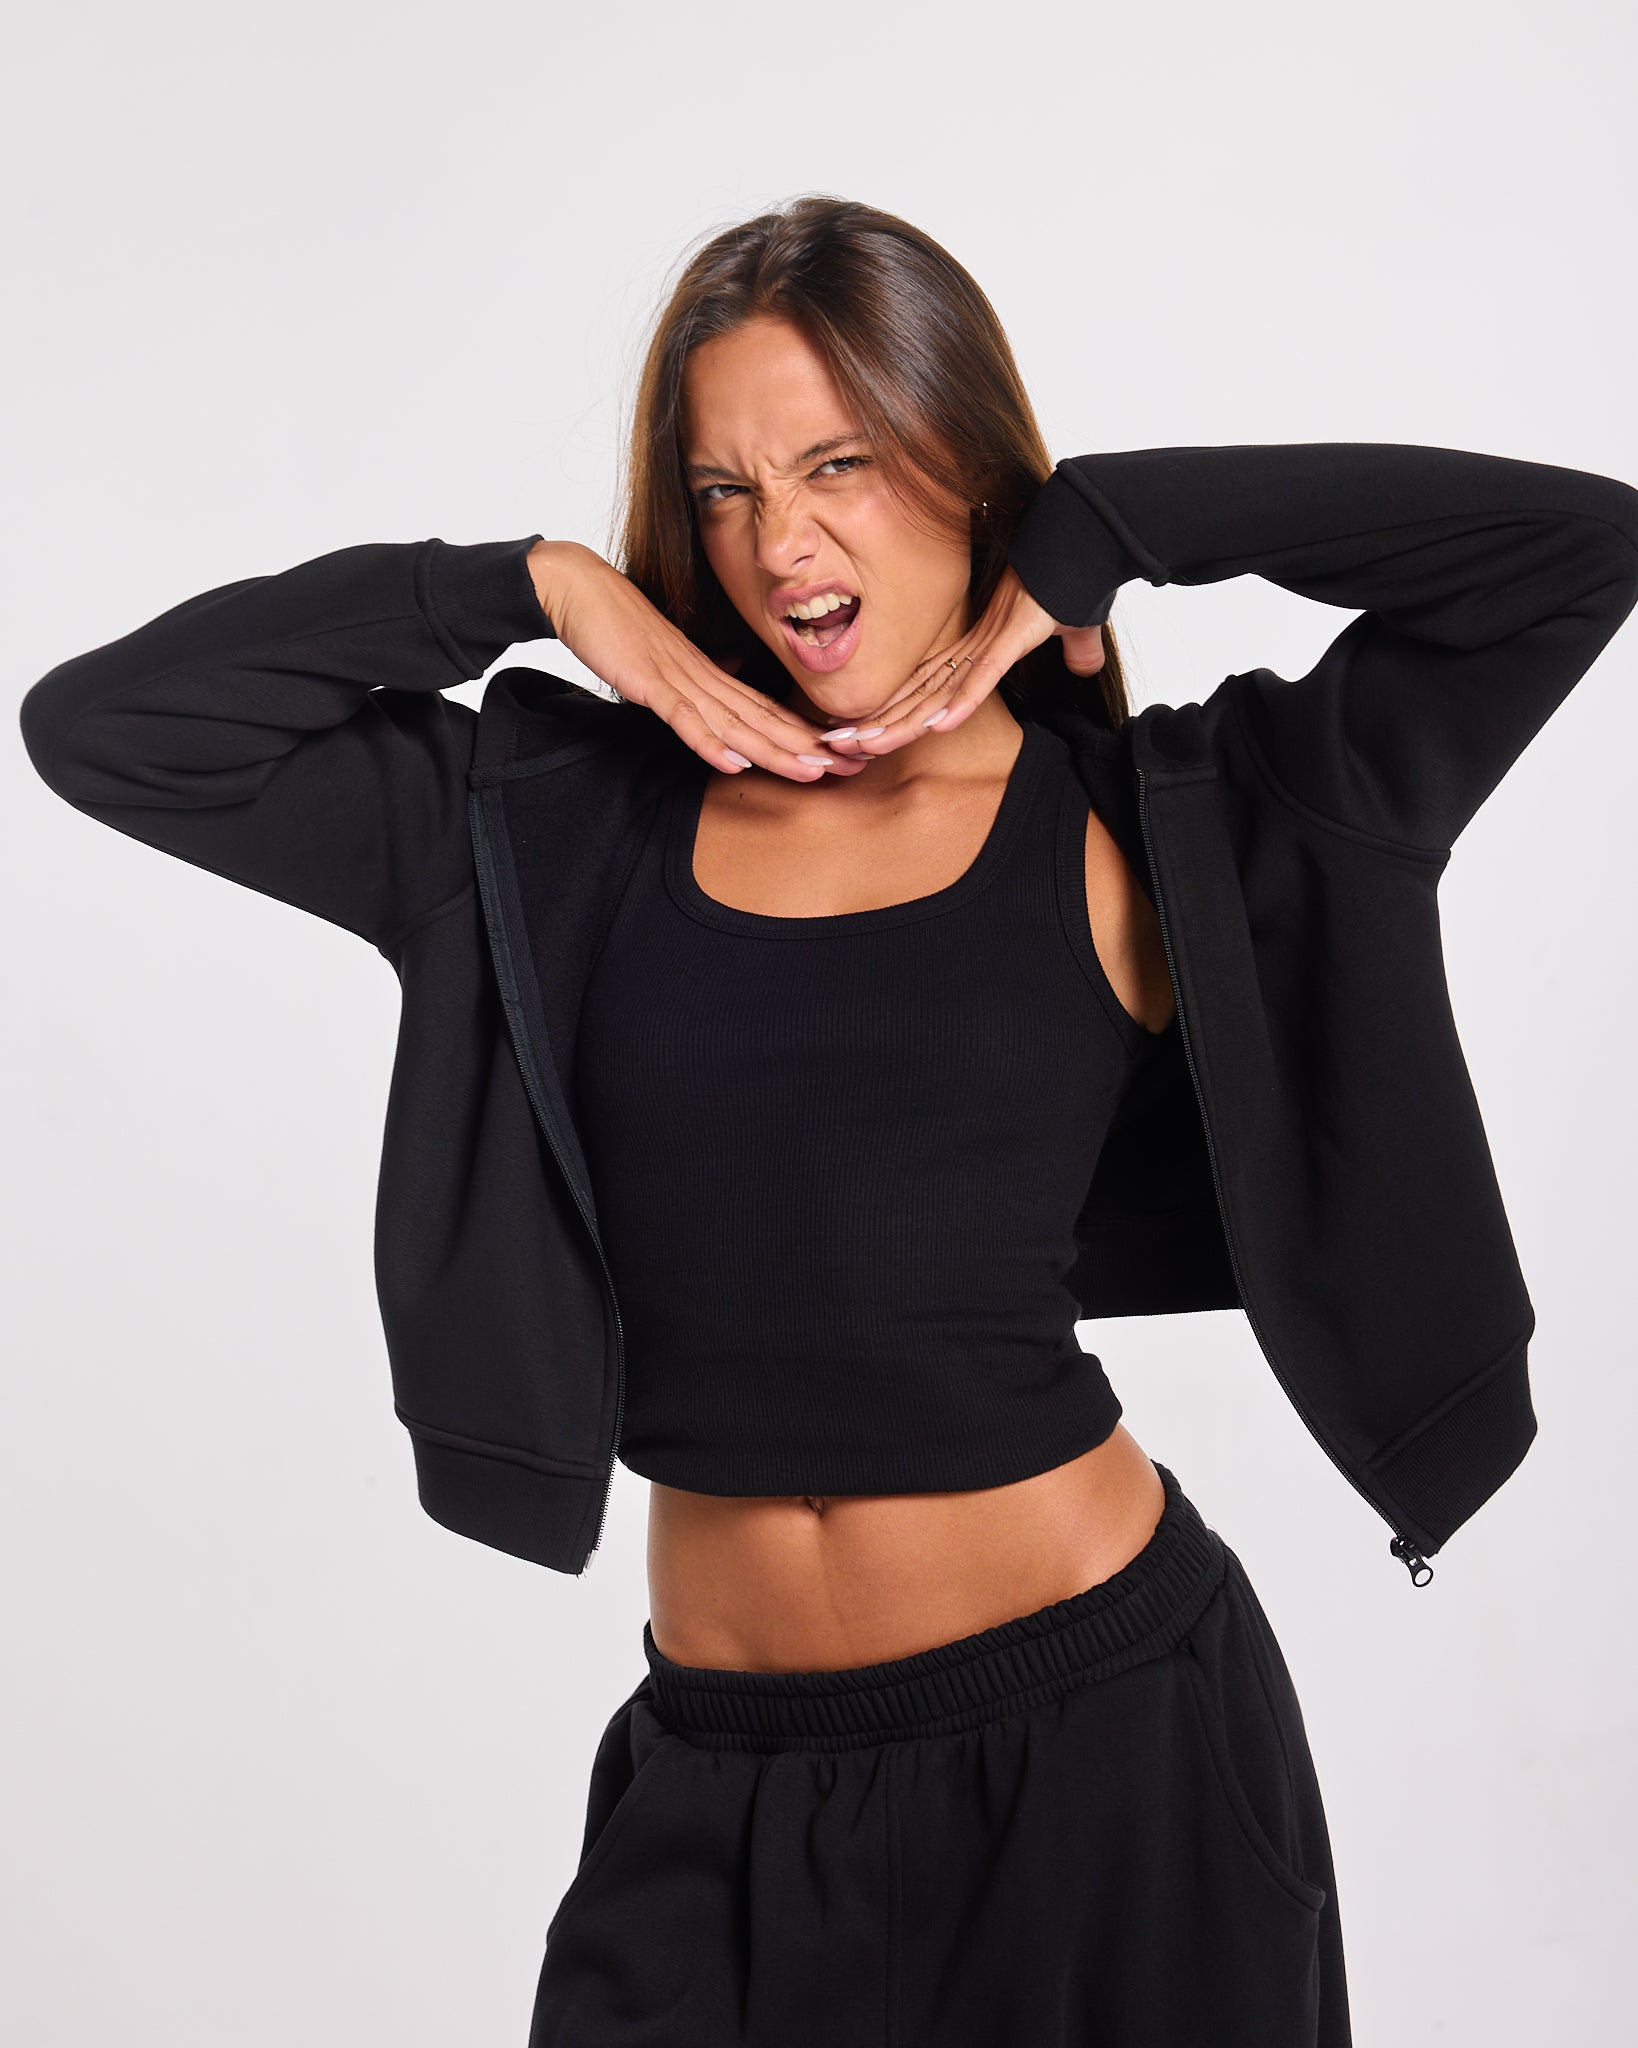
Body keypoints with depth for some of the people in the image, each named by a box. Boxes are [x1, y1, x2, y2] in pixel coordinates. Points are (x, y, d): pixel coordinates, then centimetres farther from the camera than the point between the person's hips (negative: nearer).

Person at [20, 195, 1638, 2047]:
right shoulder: (571, 819, 2)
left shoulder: (1147, 834, -3)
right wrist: (531, 584, -5)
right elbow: (101, 724, 2)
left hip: (1106, 1733, -1)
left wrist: (1100, 531, -6)